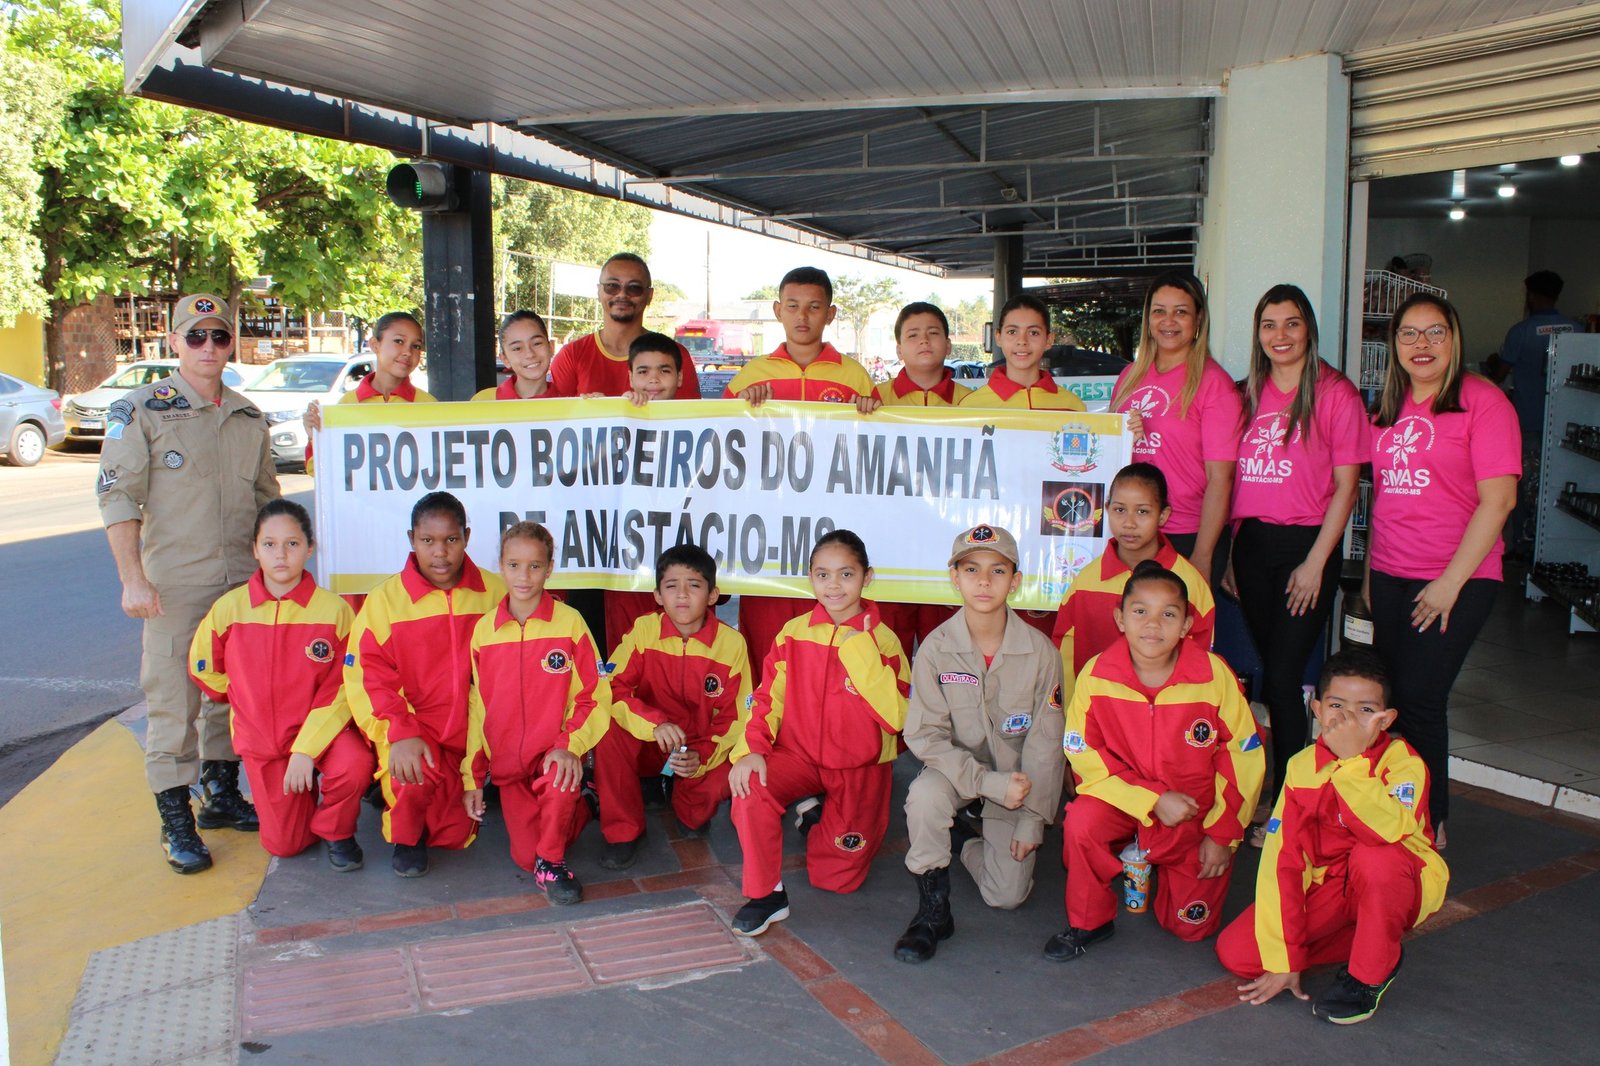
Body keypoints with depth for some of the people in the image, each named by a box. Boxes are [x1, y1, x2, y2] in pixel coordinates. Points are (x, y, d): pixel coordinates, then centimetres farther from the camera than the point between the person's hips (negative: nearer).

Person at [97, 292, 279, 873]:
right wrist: (132, 579, -14)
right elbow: (117, 497, -7)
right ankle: (176, 822, 7)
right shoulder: (141, 410, -3)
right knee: (173, 700, -2)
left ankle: (222, 794, 27)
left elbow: (267, 496, 20)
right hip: (173, 584, -5)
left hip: (244, 581, 5)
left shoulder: (248, 416, 12)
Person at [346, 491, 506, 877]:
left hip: (472, 731, 2)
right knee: (417, 775, -31)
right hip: (413, 726, -2)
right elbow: (367, 676, -8)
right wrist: (400, 734, -22)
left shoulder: (494, 593, -1)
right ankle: (405, 836, 3)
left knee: (454, 836, 2)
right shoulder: (386, 599, -4)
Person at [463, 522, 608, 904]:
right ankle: (573, 812, 29)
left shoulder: (569, 622, -8)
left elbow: (594, 697, -6)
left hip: (555, 753, -3)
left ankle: (552, 863, -8)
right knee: (525, 857, -3)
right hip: (507, 762, 3)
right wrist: (472, 777, 6)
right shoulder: (484, 629, 1)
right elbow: (476, 707, 7)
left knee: (559, 782, -36)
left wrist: (569, 746, -23)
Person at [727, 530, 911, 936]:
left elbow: (897, 716, -22)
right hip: (799, 754, 1)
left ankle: (820, 822, 36)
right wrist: (751, 748, -21)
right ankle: (766, 895, -11)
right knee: (749, 788, -31)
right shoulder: (794, 633, -1)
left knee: (838, 878, 2)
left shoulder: (882, 639, -10)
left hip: (859, 767, -1)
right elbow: (768, 698, -3)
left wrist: (860, 650, -25)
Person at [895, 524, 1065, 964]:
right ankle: (933, 910, -14)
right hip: (955, 767, -1)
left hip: (1016, 776, 1)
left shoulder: (1040, 652, -14)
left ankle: (965, 838, 26)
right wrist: (988, 782, -27)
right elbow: (924, 735, -16)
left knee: (1007, 894, -8)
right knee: (925, 796, -35)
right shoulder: (936, 648, -16)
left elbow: (1046, 742, -7)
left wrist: (1032, 819, -7)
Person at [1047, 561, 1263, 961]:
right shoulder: (1096, 674, -16)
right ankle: (1088, 923, -3)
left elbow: (1244, 755, -8)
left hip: (1197, 811, 0)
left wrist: (1223, 833, -7)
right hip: (1123, 797, 0)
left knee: (1192, 927, 3)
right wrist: (1153, 800, -21)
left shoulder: (1214, 674, -17)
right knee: (1081, 823, -31)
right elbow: (1084, 754, -12)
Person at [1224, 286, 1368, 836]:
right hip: (1252, 542, 5)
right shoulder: (1251, 393, 11)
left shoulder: (1335, 393, -5)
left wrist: (1316, 563, -12)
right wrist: (1232, 554, 11)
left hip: (1306, 543, -5)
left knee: (1283, 678, -6)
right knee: (1271, 673, 11)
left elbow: (1345, 485, -7)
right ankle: (1274, 791, 24)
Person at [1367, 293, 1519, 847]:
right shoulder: (1390, 407, 12)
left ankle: (1430, 823, 12)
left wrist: (1451, 582, -15)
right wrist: (1371, 569, 14)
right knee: (1388, 696, 9)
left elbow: (1497, 499, -13)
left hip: (1457, 579, -6)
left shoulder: (1482, 401, -9)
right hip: (1390, 576, 6)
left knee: (1418, 697, -6)